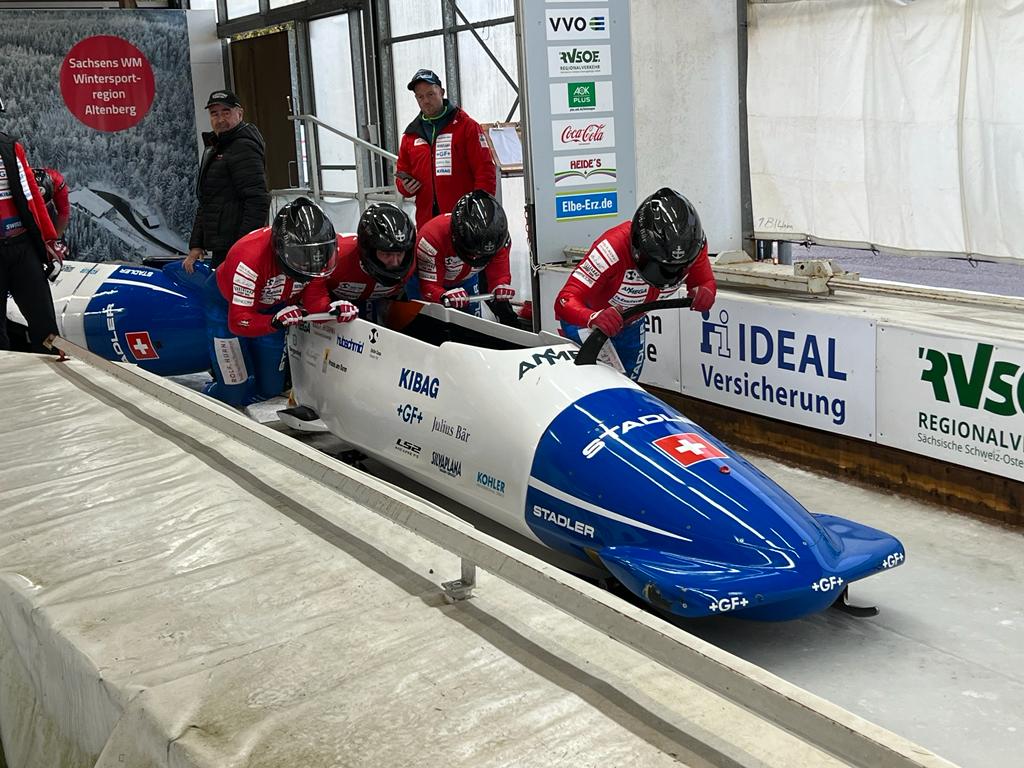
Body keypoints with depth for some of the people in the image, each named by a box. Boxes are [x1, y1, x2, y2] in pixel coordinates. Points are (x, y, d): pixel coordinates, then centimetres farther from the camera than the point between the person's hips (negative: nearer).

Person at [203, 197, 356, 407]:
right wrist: (276, 321, -56)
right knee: (235, 394, -6)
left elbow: (315, 299, -19)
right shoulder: (251, 257, -42)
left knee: (271, 389, 9)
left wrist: (332, 309, -42)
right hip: (228, 305, -5)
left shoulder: (319, 253, -27)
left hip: (272, 306, 5)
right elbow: (238, 321, -39)